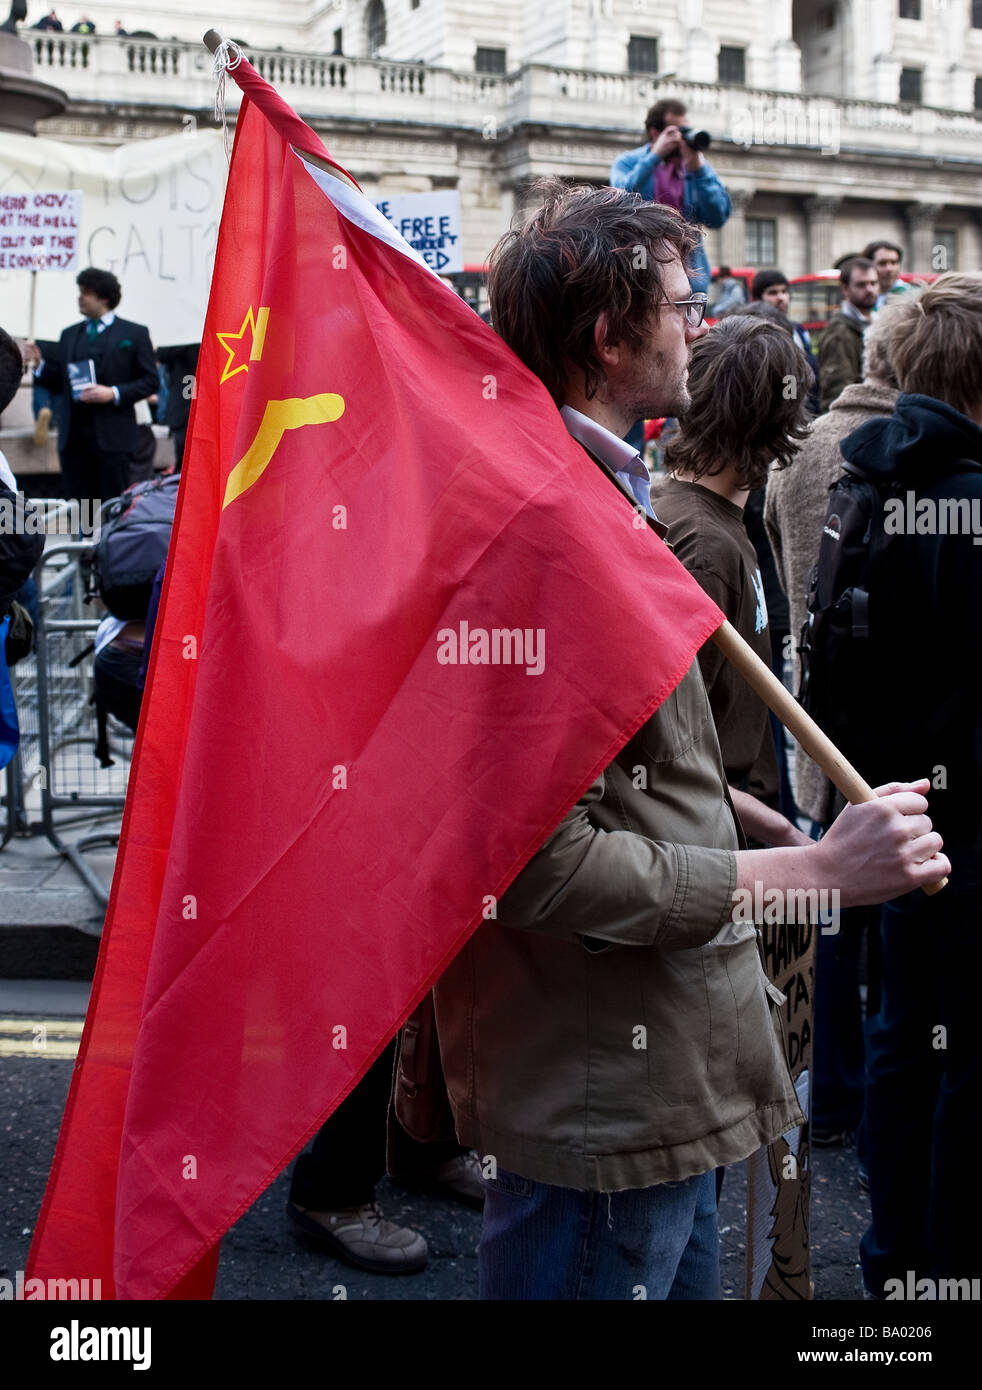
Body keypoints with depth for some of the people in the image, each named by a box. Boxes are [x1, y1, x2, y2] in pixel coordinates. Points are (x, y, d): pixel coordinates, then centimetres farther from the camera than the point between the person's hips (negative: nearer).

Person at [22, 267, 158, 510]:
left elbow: (150, 381, -1)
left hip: (112, 435, -4)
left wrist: (114, 393, -13)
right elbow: (60, 383, 17)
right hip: (74, 434, 4)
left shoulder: (134, 334, 3)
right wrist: (39, 363, 0)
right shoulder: (69, 335, 16)